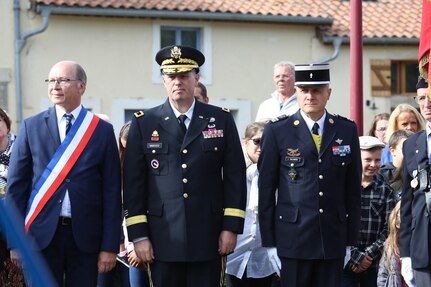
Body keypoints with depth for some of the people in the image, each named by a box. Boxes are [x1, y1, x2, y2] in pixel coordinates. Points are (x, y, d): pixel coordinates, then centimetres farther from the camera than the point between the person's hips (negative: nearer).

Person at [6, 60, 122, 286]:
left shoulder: (102, 130, 4)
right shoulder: (31, 127, 5)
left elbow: (112, 192, 2)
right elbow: (16, 185, 5)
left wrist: (110, 246, -3)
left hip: (85, 237, 0)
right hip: (41, 234, 0)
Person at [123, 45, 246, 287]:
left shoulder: (221, 120, 7)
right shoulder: (144, 124, 6)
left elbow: (235, 176, 5)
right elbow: (134, 183, 3)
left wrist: (231, 227, -2)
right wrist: (138, 235, -3)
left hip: (208, 239, 0)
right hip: (163, 239, 0)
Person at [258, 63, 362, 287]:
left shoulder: (347, 130, 9)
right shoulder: (277, 131, 1)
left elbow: (353, 188, 11)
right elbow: (266, 188, 2)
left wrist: (351, 237, 7)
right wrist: (268, 241, -2)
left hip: (334, 237, 2)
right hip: (294, 235, -2)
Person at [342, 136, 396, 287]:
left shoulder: (385, 190, 7)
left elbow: (388, 228, 2)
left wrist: (369, 254, -8)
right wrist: (355, 256, -10)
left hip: (374, 263, 2)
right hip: (346, 262, -2)